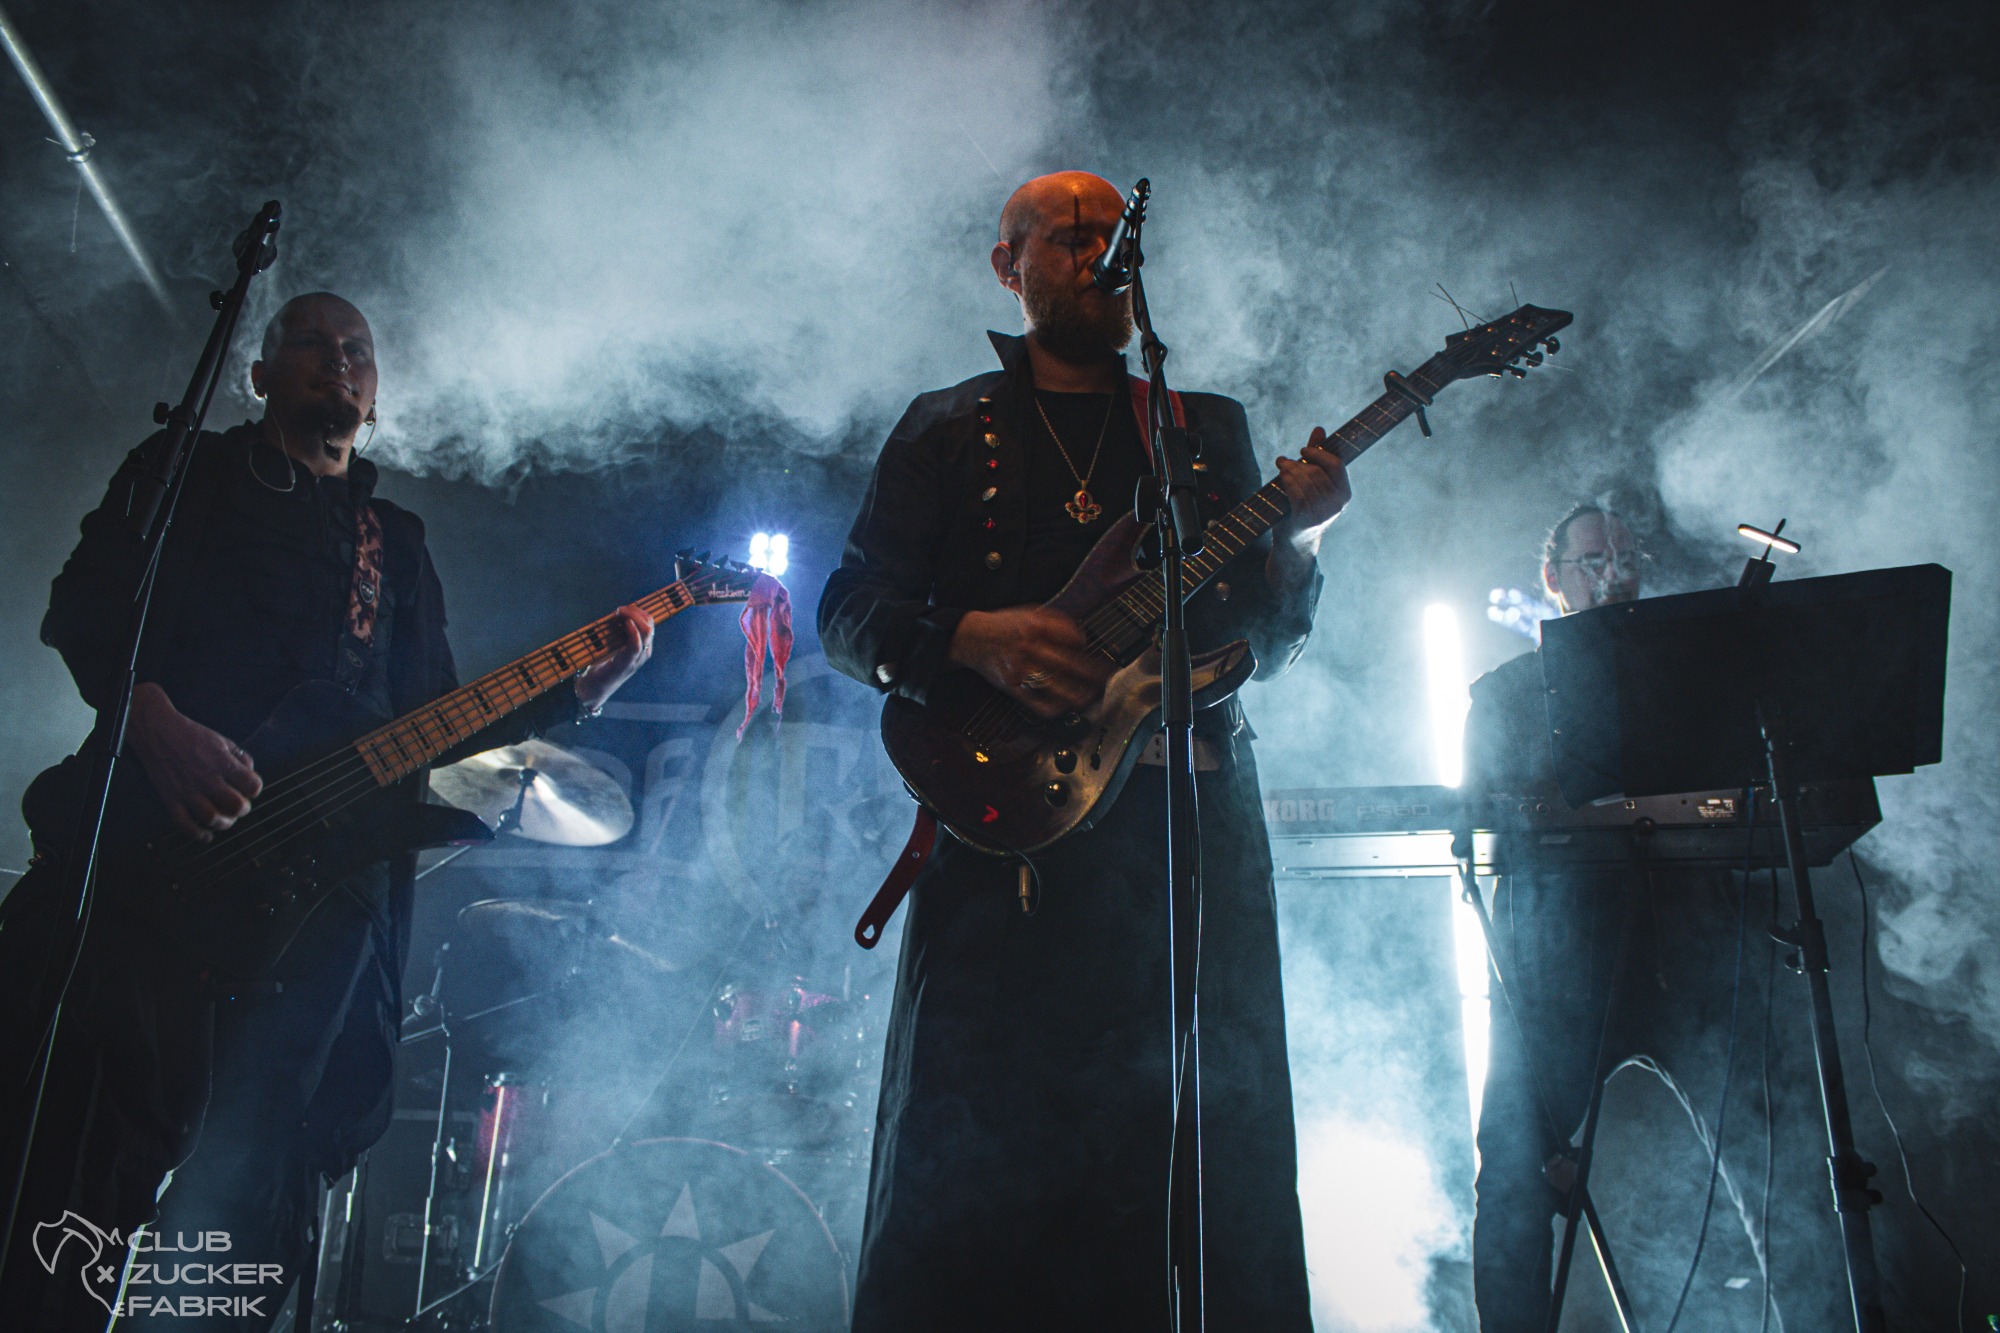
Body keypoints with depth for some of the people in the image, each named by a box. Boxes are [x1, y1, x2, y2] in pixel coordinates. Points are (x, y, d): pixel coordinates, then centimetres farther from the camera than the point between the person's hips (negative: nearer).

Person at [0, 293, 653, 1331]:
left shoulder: (398, 543, 25)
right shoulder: (187, 473, 17)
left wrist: (574, 692, 3)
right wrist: (156, 722, -18)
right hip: (153, 858, -2)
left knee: (246, 1186, -1)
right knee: (98, 1151, -9)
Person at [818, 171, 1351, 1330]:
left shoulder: (1210, 429, 18)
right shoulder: (947, 430, 12)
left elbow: (1270, 643, 14)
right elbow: (849, 613, 6)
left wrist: (1299, 538, -5)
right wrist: (971, 639, -13)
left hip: (1191, 808, 3)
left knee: (1206, 1136, 3)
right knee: (976, 1147, -2)